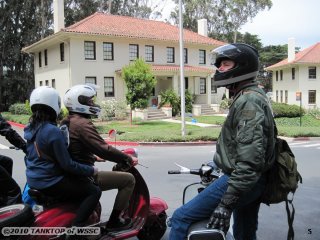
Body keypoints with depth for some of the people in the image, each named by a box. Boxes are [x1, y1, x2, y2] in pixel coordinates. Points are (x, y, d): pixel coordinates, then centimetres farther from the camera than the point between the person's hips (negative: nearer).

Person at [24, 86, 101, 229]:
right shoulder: (53, 131, -22)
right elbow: (67, 164, -21)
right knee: (94, 191, -7)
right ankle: (76, 228, -16)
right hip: (49, 183, -9)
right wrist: (91, 170, -10)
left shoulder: (30, 128, 5)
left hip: (32, 180, 10)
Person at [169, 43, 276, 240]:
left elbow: (250, 159, -27)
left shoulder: (248, 102, -19)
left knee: (181, 218, -9)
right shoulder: (254, 96, 15)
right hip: (252, 181, 11)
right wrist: (220, 164, 29)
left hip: (241, 180, -11)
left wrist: (226, 203, -28)